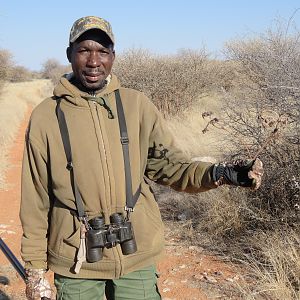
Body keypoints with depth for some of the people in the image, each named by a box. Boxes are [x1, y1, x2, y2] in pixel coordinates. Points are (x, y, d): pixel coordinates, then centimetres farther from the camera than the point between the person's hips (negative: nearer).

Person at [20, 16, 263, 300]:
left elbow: (168, 165, 1)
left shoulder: (137, 105, -2)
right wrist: (35, 267, 3)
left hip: (137, 256, 1)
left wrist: (219, 173, -17)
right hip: (76, 261, -1)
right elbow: (35, 201, -1)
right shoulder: (45, 116, -5)